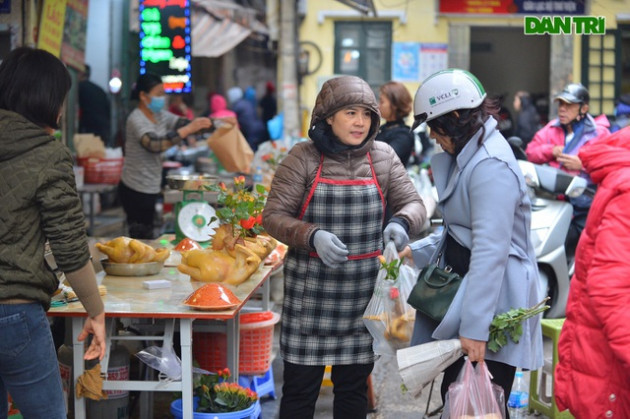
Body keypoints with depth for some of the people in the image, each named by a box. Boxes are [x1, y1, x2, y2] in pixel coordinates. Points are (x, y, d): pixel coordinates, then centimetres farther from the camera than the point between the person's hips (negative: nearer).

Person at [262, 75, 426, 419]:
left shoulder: (383, 157, 4)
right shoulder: (303, 158, -6)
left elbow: (413, 204, 6)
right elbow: (274, 216, -7)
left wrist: (402, 223, -18)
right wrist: (313, 236, -25)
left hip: (363, 293, 3)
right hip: (310, 291, -3)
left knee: (353, 388, 15)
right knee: (300, 388, 5)